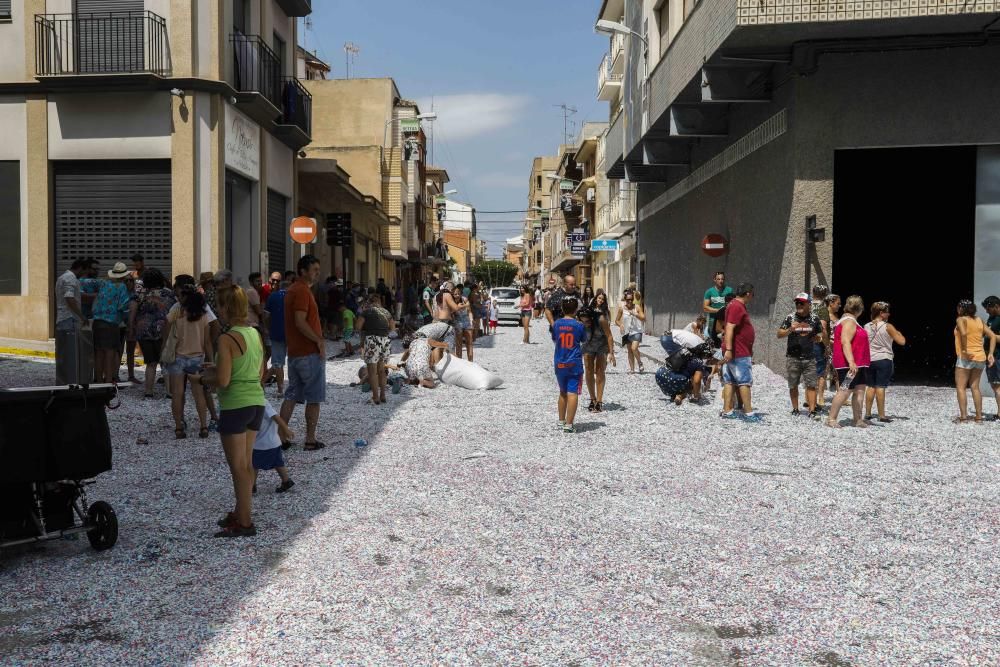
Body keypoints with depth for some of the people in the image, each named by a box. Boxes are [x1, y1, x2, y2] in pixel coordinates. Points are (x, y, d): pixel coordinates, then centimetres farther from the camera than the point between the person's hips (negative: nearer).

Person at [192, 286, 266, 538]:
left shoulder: (227, 339, -16)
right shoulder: (256, 334, 7)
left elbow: (222, 381, -19)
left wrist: (201, 379, 0)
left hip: (235, 406, -7)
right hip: (257, 403, 7)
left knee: (238, 467, 1)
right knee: (246, 463, 16)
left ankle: (244, 523, 8)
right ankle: (241, 513, 27)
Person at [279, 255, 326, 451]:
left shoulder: (292, 289, 16)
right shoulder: (302, 291, -15)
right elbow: (300, 322, -24)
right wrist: (319, 340, -16)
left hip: (294, 352, 9)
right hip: (310, 353, -9)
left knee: (291, 395, 12)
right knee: (314, 398, 0)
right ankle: (310, 440, 5)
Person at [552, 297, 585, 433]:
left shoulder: (556, 324, -2)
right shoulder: (579, 325, -8)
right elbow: (584, 342, 6)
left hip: (559, 364, 3)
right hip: (574, 364, -3)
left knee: (563, 392, 18)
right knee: (572, 393, -3)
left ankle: (561, 421, 26)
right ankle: (569, 425, -8)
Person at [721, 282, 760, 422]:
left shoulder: (736, 305, 18)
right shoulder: (737, 306, -16)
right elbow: (729, 328, -25)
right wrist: (728, 349, -30)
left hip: (732, 352, 10)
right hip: (739, 353, -10)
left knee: (730, 381, 8)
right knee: (745, 382, -6)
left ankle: (727, 411, 9)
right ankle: (748, 413, -5)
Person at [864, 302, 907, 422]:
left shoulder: (866, 327, 3)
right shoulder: (888, 327, -10)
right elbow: (902, 341, -7)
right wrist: (898, 332, 10)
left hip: (870, 360, 5)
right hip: (884, 360, -5)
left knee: (871, 387, 11)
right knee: (880, 387, -4)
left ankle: (867, 414, 13)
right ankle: (882, 416, -1)